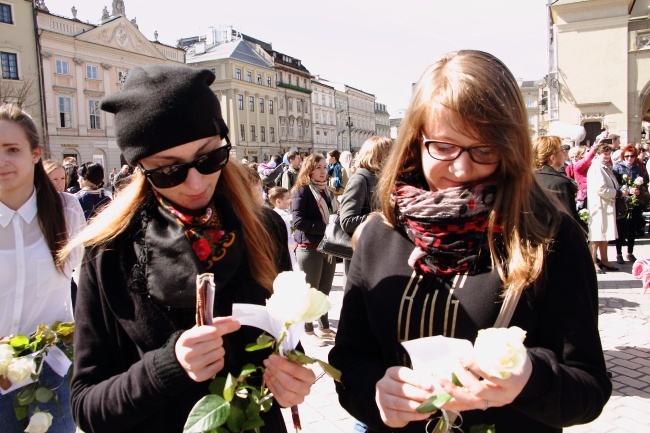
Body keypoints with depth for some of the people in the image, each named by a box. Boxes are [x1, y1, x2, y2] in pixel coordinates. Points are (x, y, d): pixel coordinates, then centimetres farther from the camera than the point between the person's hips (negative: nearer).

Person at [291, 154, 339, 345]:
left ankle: (324, 327, 25)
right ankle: (308, 331, 13)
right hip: (310, 248, -7)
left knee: (325, 290, 13)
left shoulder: (327, 191, 15)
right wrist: (324, 228, -20)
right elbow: (298, 220, -18)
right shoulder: (301, 190, -8)